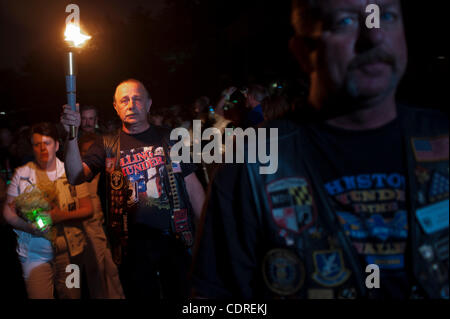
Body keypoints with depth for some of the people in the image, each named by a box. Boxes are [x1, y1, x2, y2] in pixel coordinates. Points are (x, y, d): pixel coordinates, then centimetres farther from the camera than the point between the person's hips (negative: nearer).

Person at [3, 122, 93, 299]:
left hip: (69, 250, 1)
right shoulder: (22, 174, 3)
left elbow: (87, 209, 2)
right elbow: (8, 212, 4)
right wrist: (28, 226, -15)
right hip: (34, 252, 0)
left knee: (71, 295, 10)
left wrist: (62, 216, -16)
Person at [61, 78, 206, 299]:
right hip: (133, 245, 0)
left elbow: (192, 185, 8)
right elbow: (76, 177, -8)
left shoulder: (169, 139, 8)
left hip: (175, 239, 1)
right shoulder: (108, 146, 7)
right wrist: (71, 136, -24)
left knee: (182, 293, 6)